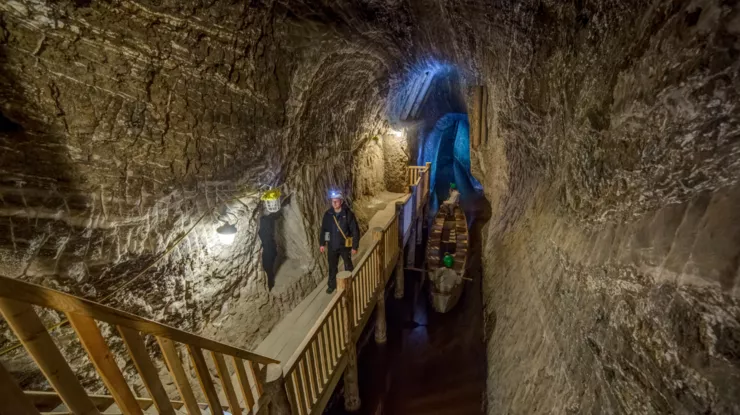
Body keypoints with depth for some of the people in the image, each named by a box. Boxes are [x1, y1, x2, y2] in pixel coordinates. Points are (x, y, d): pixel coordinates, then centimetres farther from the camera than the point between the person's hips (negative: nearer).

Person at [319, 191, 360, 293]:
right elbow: (323, 229, 3)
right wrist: (322, 243, 4)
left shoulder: (348, 214, -18)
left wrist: (355, 246, -13)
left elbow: (355, 231, -14)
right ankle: (332, 285, 39)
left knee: (348, 266, 16)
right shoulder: (328, 214, -7)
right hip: (332, 246, 3)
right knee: (332, 267, 18)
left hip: (345, 246, -3)